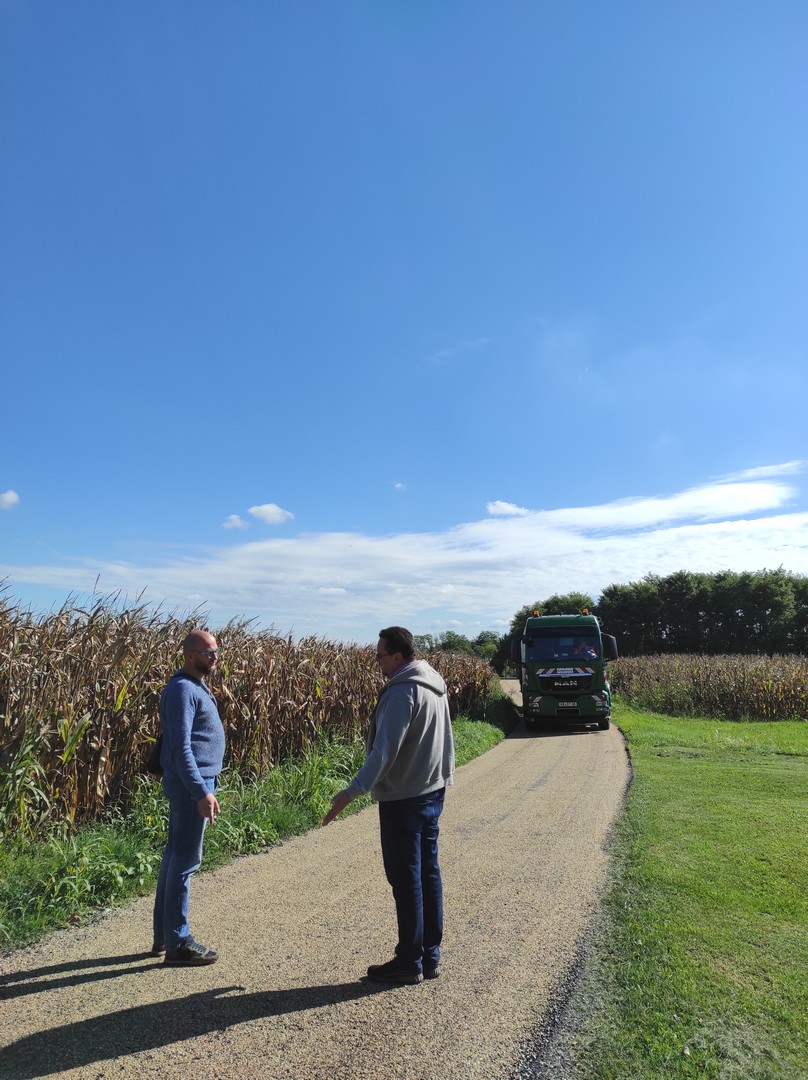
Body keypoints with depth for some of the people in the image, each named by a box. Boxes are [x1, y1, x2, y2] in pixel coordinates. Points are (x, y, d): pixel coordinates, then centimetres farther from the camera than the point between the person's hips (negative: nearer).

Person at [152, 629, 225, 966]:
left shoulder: (196, 686, 13)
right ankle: (177, 943, 9)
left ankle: (163, 935, 28)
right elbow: (180, 747, -24)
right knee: (185, 861, -2)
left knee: (175, 856, 16)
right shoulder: (182, 689, -18)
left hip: (192, 785, 10)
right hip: (190, 786, -10)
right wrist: (202, 792, -26)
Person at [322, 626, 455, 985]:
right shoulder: (435, 684, 7)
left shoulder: (402, 692, -21)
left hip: (403, 797, -9)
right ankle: (430, 957, 25)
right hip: (433, 791, 9)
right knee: (428, 873, 14)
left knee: (406, 878, 3)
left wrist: (352, 792, -27)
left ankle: (410, 962, 14)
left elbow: (384, 750, -27)